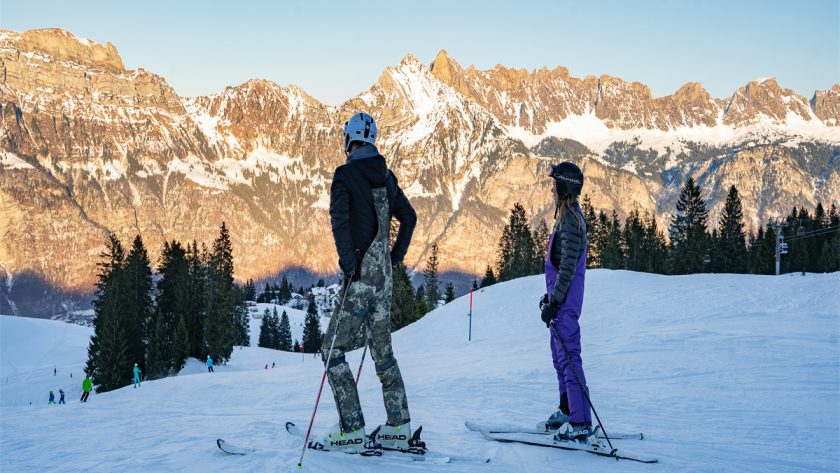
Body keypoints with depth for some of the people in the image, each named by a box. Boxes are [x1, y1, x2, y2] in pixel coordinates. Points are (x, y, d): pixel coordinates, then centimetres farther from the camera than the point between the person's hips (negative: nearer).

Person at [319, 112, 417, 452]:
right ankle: (398, 427, 15)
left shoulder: (345, 175, -8)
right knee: (382, 351, 15)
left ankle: (352, 430, -4)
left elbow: (340, 219, -23)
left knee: (333, 349, 0)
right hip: (384, 276, 7)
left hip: (361, 274, -7)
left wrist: (348, 262, -24)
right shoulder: (385, 175, 13)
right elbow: (409, 217, 20)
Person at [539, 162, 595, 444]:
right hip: (563, 301, 11)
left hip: (565, 304, -11)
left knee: (568, 358, -10)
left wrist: (553, 303, -20)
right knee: (561, 357, 18)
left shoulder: (570, 221, -18)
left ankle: (581, 425, -10)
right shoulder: (569, 217, 14)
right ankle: (567, 411, 29)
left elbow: (567, 269, -21)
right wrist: (550, 296, 25)